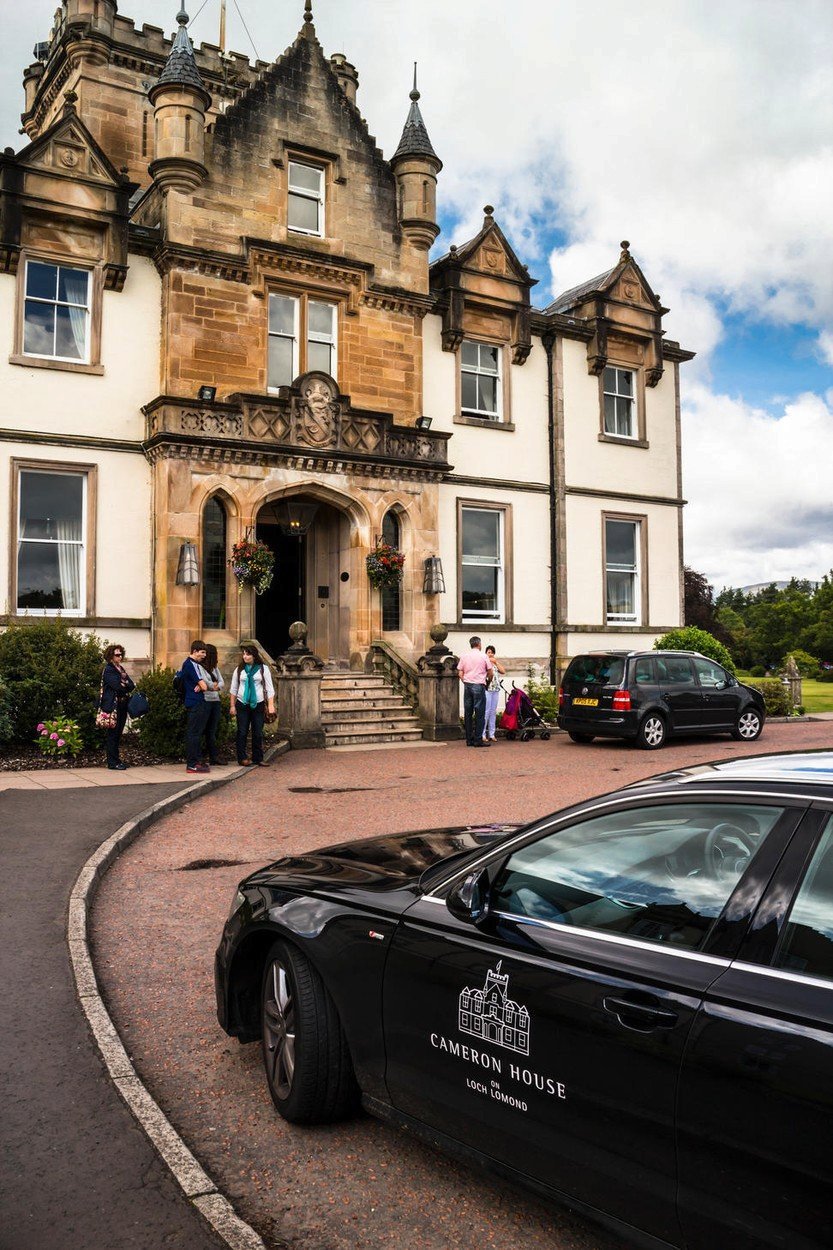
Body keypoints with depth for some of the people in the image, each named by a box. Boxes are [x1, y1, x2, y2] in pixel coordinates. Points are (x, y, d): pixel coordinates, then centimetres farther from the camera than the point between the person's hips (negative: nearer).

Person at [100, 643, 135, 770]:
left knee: (118, 733, 9)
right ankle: (112, 762, -2)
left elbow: (132, 685, 8)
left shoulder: (121, 669, 18)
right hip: (113, 706, -8)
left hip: (122, 705, 8)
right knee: (113, 734, -5)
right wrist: (127, 687, -1)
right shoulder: (108, 670, -7)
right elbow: (118, 686, -18)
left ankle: (115, 760, 14)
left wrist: (125, 681, -10)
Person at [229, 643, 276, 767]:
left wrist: (271, 705, -6)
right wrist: (232, 705, 5)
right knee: (242, 732, 1)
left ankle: (257, 758, 11)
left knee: (258, 733, 3)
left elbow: (269, 688, 1)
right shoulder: (239, 669, 6)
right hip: (242, 704, 1)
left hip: (258, 704, -1)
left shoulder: (263, 669, 2)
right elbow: (233, 689, 10)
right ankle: (242, 758, 8)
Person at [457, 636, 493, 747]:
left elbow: (460, 673, 4)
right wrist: (488, 680, 24)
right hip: (479, 685, -4)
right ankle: (478, 740, -5)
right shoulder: (483, 656, -2)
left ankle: (469, 739, 9)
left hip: (467, 685, 4)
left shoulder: (464, 656, 7)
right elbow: (490, 672, 5)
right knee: (480, 713, -2)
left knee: (468, 713, 7)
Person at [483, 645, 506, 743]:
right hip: (487, 689, -6)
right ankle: (482, 734, -6)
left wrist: (496, 662, 3)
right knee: (486, 711, -10)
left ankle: (491, 734, 11)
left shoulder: (496, 663, 18)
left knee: (493, 712, 7)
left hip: (496, 690, 6)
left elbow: (503, 671, 4)